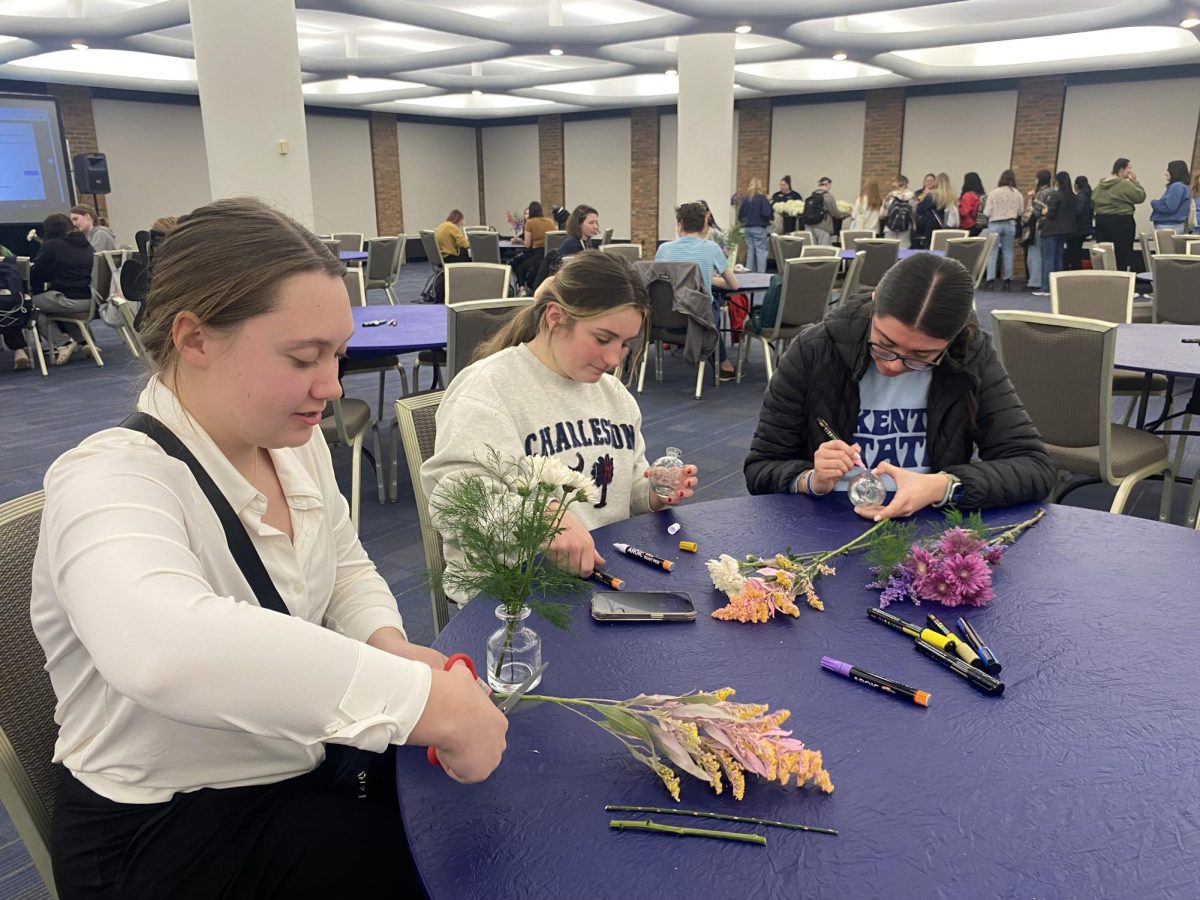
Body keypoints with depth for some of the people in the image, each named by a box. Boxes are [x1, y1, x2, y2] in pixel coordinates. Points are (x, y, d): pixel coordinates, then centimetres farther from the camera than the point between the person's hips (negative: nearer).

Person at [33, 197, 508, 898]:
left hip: (313, 759, 7)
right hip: (177, 833, -6)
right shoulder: (109, 481, -27)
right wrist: (427, 699, -47)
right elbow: (160, 646, -47)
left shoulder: (293, 442, -3)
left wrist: (385, 643, -13)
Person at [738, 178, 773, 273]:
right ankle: (761, 273, -4)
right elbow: (767, 213, -17)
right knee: (761, 251, 0)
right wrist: (772, 216, 3)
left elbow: (740, 216, 6)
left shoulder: (745, 199, 2)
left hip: (747, 228, 5)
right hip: (759, 228, -5)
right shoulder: (761, 198, -11)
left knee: (750, 251, 12)